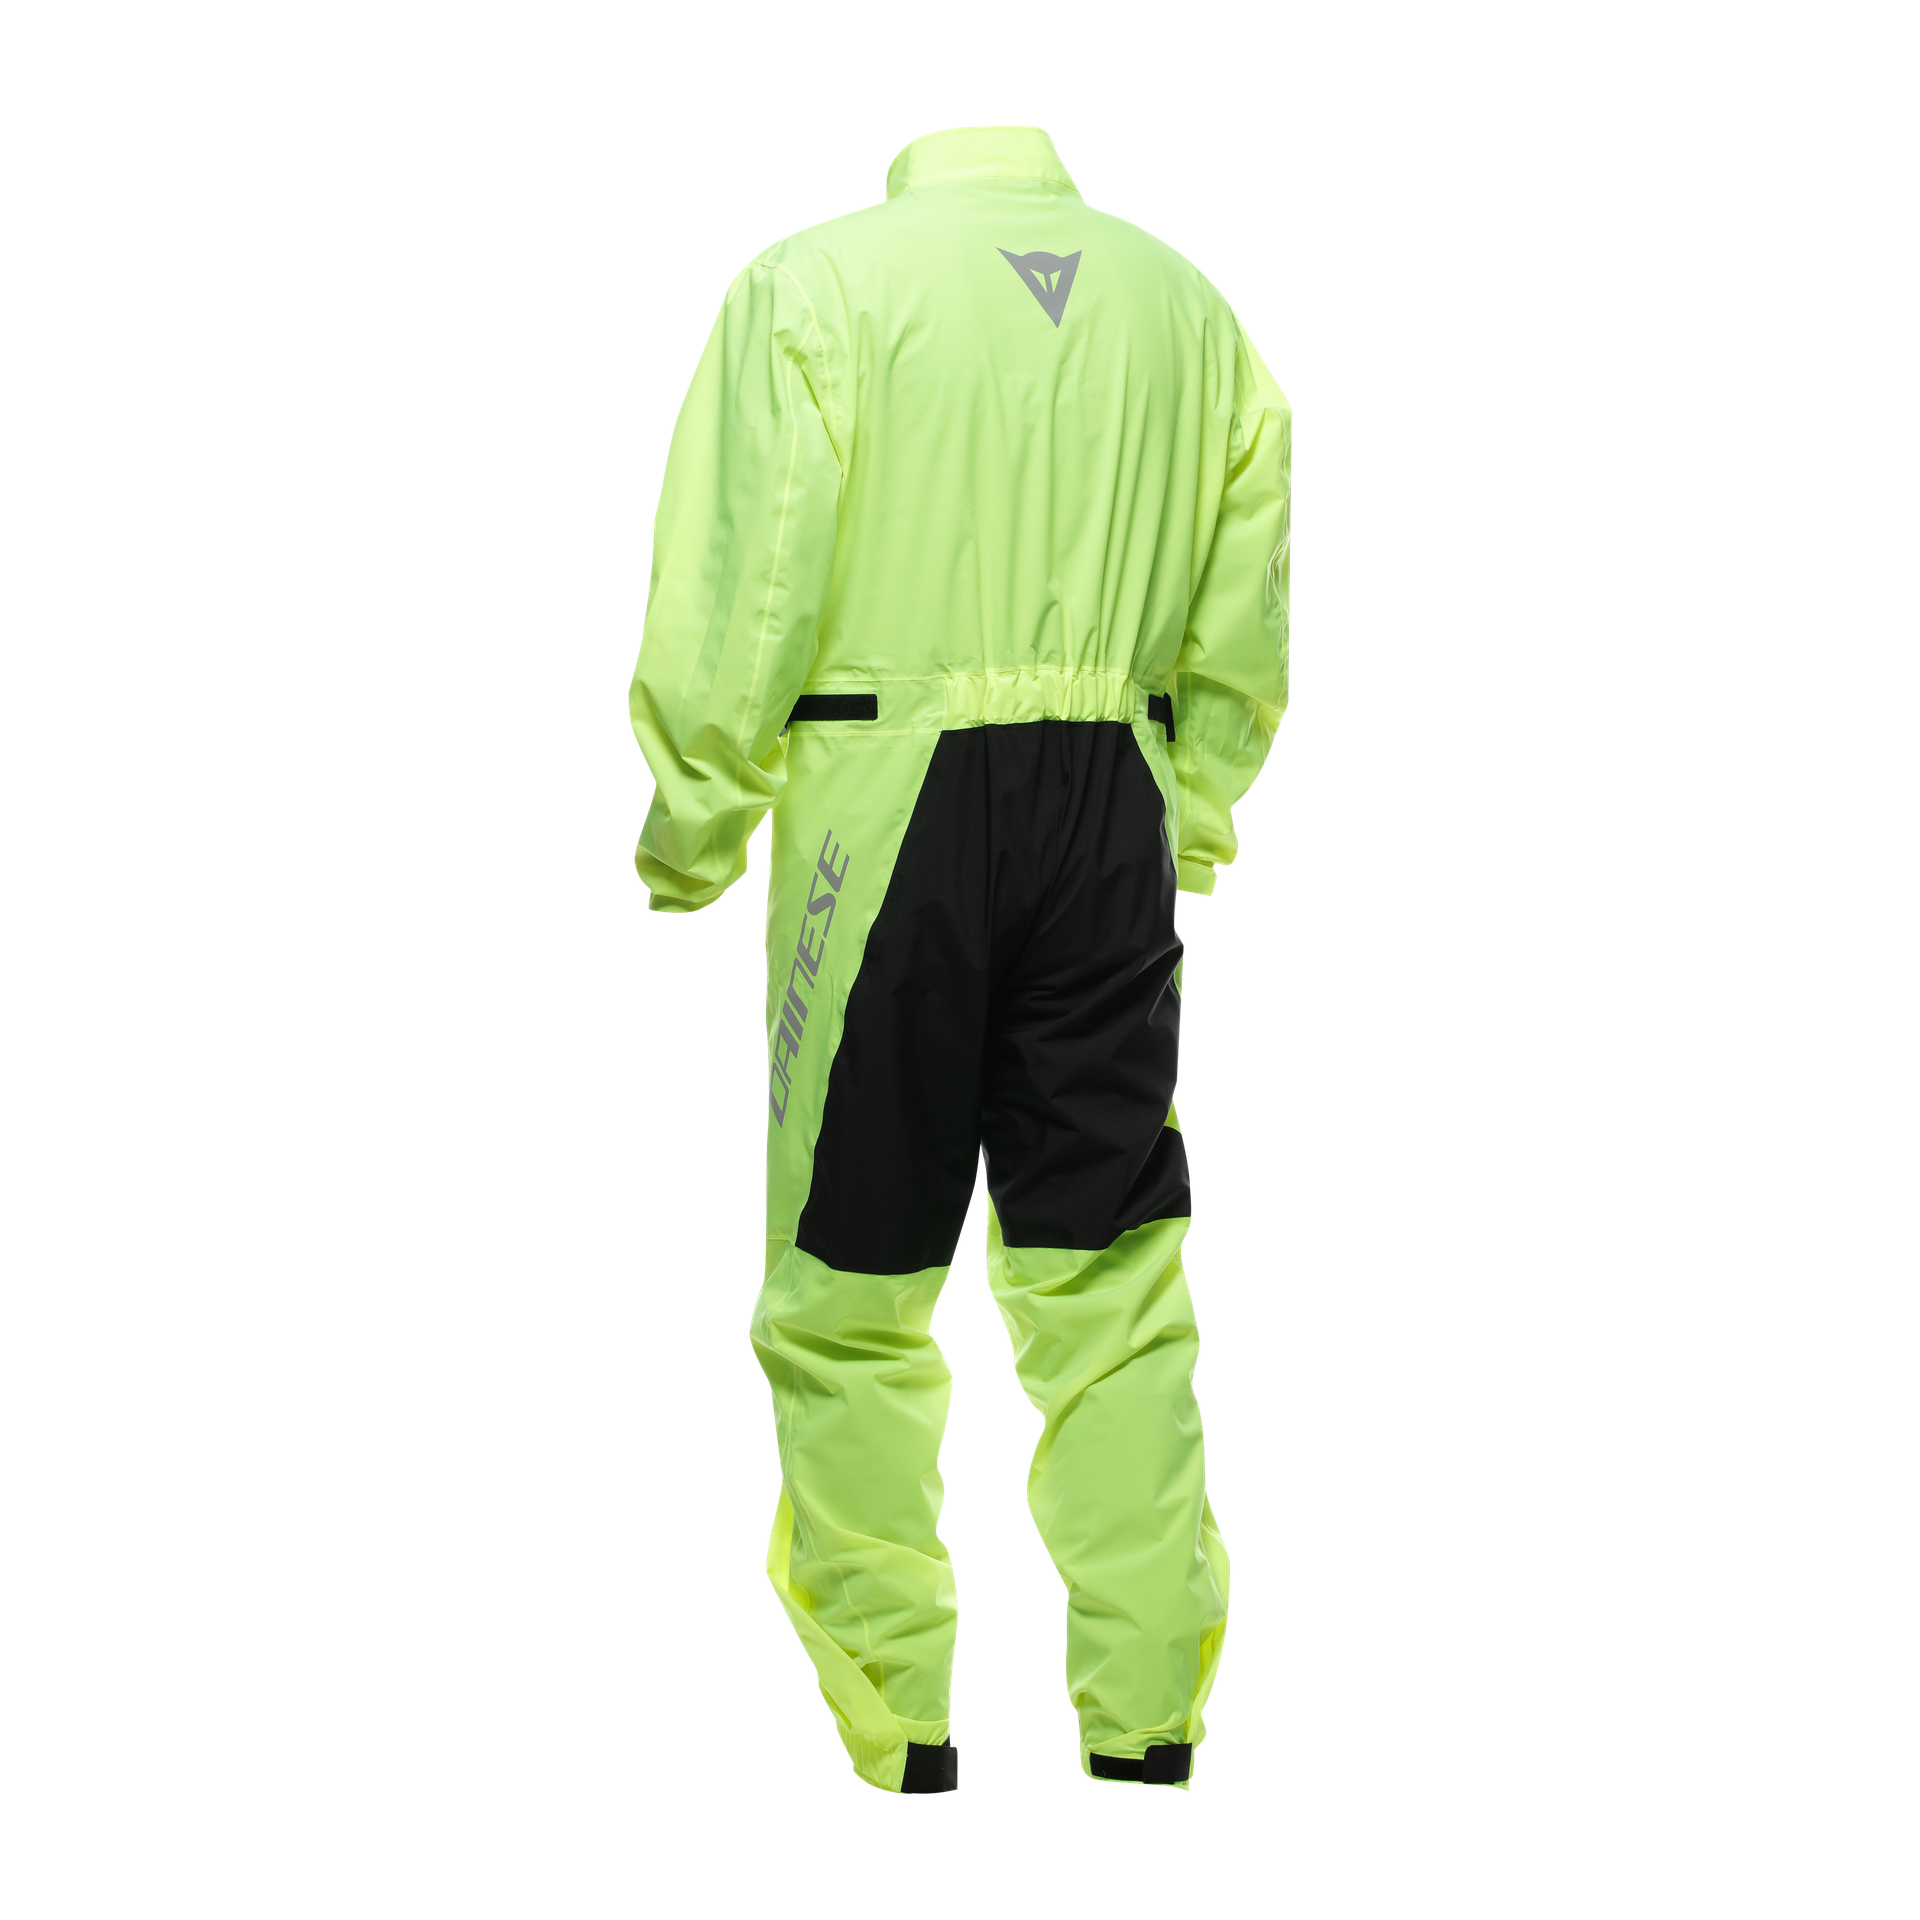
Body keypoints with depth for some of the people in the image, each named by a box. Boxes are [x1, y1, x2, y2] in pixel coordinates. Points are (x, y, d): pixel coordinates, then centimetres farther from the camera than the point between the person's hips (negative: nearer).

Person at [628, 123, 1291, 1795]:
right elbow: (1247, 627, 10)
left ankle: (896, 1741, 10)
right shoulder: (1188, 302, 11)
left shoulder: (814, 281, -1)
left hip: (884, 798, -3)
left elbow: (741, 591, -7)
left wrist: (690, 833, 1)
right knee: (1110, 1281, 9)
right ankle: (1145, 1734, 9)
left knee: (852, 1295, 6)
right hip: (1115, 806, 3)